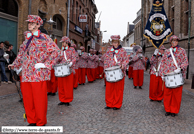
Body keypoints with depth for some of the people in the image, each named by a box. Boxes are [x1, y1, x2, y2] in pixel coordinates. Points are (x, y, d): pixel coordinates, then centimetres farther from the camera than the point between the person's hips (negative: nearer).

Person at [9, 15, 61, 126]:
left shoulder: (44, 38, -2)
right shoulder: (27, 39, 18)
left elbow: (56, 51, -11)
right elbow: (22, 53, 30)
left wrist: (45, 64, -14)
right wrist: (15, 64, 25)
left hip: (39, 74, -6)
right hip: (26, 74, 6)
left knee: (39, 99, 0)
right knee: (27, 99, 9)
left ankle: (41, 123, 14)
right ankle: (32, 121, 24)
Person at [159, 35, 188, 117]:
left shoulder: (182, 51, 10)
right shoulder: (167, 51, 15)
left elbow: (185, 62, 2)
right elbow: (163, 63, 13)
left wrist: (180, 68, -17)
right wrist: (162, 74, 3)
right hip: (168, 75, 2)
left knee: (176, 94, 1)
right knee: (167, 93, 3)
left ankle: (174, 111, 13)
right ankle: (167, 109, 16)